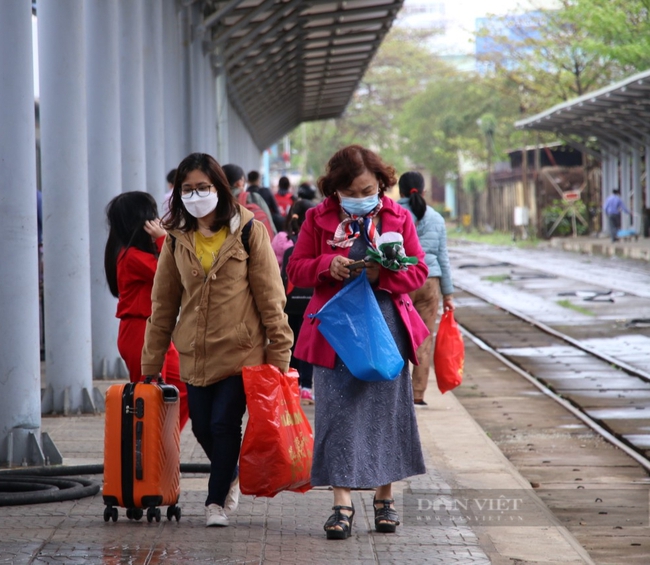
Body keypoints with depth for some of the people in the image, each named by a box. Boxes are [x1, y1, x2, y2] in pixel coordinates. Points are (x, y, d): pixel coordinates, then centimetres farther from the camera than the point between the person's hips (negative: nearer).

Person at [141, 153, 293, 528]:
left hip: (241, 350, -4)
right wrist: (150, 365, 10)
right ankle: (230, 478, 34)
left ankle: (217, 500, 8)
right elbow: (163, 305, 11)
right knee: (202, 427, 6)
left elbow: (270, 296, -4)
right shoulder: (177, 239, 7)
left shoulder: (248, 231, -4)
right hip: (195, 354, 4)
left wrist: (280, 352, -8)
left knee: (224, 423, -10)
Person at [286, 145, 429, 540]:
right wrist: (327, 266, -16)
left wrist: (383, 274, -15)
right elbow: (296, 268, 5)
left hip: (386, 325, 1)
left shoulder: (398, 218, 5)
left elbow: (418, 271, 4)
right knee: (338, 409, -6)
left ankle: (385, 496, 20)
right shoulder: (319, 218, 4)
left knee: (386, 407, 5)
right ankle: (343, 504, -5)